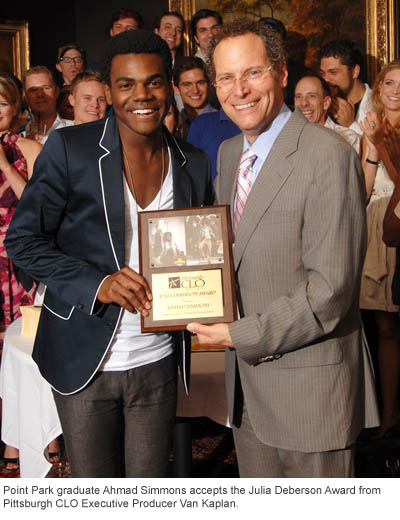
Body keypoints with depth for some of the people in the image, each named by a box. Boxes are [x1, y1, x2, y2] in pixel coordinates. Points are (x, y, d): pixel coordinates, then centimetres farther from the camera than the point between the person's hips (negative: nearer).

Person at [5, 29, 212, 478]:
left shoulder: (194, 165, 3)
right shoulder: (69, 148, -9)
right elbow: (23, 240, -8)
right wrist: (96, 284, -22)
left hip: (157, 363, 3)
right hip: (85, 362, -2)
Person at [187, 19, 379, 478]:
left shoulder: (328, 155, -18)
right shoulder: (228, 153, 9)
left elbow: (330, 288, -21)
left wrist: (243, 335, -17)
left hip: (309, 386, -7)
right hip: (245, 378, 7)